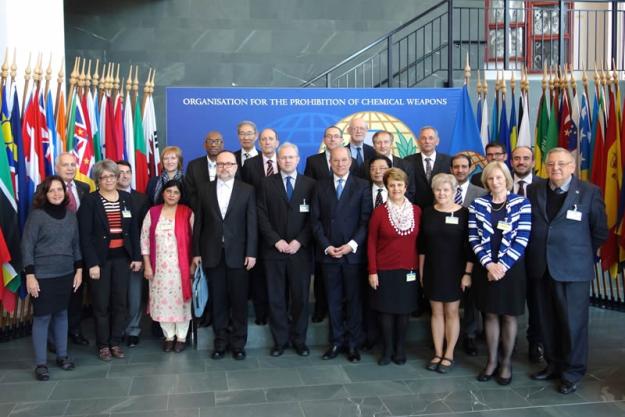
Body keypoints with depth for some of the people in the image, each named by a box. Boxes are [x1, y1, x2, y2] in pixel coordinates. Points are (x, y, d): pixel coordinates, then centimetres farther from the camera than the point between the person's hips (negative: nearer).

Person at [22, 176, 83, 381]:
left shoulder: (70, 215, 6)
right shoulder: (37, 215, -9)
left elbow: (76, 244, 12)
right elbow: (27, 246, -9)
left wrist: (79, 270, 9)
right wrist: (30, 275, -13)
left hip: (66, 274, 5)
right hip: (42, 276, -4)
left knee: (61, 314, 13)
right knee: (42, 317, 1)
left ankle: (62, 355, 25)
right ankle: (41, 363, 9)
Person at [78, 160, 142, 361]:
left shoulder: (126, 198, 6)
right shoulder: (90, 201, -6)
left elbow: (134, 229, 8)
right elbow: (85, 235, -9)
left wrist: (137, 256, 4)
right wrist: (92, 263, -14)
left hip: (122, 258, 3)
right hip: (100, 259, -3)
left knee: (121, 302, 7)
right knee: (101, 304, 5)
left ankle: (116, 342, 21)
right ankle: (103, 345, 18)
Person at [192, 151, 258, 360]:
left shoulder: (247, 190, 2)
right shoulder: (205, 191, 7)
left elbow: (251, 224, -1)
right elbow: (198, 223, 6)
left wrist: (251, 253, -7)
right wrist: (196, 252, 3)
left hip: (238, 254, -1)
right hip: (212, 254, 1)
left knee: (239, 301, 4)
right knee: (218, 301, 8)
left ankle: (238, 343, 16)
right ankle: (220, 342, 19)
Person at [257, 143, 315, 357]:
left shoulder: (309, 184, 5)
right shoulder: (267, 183, 6)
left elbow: (313, 218, 1)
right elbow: (262, 215, 0)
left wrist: (299, 241, -9)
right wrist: (276, 240, -10)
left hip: (301, 250, 0)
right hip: (273, 250, 0)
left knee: (301, 297, 5)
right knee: (276, 298, 5)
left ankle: (299, 339, 18)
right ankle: (280, 340, 17)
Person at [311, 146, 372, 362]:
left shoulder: (362, 186, 2)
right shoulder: (321, 186, 8)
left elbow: (366, 220, -3)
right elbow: (316, 220, 4)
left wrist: (352, 244, -14)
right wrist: (326, 246, -6)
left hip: (353, 252, -2)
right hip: (328, 253, 2)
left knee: (354, 300, 5)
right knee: (333, 300, 7)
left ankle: (353, 344, 15)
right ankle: (336, 342, 17)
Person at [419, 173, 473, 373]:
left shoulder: (463, 213, -7)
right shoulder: (428, 213, 3)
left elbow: (470, 246, -7)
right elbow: (422, 245, 7)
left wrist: (468, 273, -11)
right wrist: (421, 271, 5)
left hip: (454, 270, -3)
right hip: (432, 270, 3)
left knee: (451, 312, 6)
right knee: (436, 312, 10)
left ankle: (449, 355, 18)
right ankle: (438, 353, 20)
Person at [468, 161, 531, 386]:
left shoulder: (522, 204, -4)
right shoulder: (477, 205, 2)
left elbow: (522, 239, -9)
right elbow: (474, 238, -2)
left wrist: (503, 265, -15)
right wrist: (489, 264, -12)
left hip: (512, 268, -2)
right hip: (485, 268, 2)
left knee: (509, 316, 8)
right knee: (490, 314, 10)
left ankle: (506, 362, 22)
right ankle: (492, 361, 22)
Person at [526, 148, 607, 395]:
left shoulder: (590, 192, -4)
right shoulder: (534, 190, 6)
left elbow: (599, 232, 3)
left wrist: (582, 255, 7)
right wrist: (535, 255, 8)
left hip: (573, 269, -3)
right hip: (541, 268, 4)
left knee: (573, 321, 3)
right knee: (547, 321, 11)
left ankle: (573, 372, 18)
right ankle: (554, 364, 26)